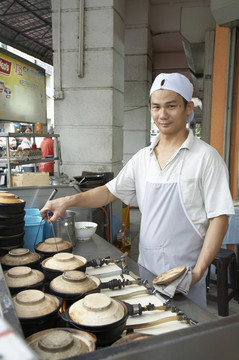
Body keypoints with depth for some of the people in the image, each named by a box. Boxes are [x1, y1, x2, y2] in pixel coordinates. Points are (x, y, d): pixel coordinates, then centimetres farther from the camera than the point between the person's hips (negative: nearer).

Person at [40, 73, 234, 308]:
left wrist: (198, 272, -17)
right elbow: (110, 192, 10)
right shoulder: (143, 158, 5)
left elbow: (219, 218, -11)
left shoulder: (206, 157, -11)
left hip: (183, 274, -4)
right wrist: (69, 201, -5)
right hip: (145, 267, 5)